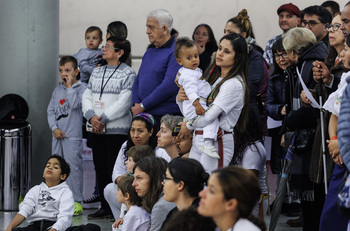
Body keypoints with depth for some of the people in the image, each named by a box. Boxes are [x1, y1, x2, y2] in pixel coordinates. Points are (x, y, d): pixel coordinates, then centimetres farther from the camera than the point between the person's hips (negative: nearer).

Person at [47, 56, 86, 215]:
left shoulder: (82, 88, -4)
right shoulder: (57, 90, 12)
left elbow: (75, 104, -19)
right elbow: (51, 110, 11)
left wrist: (70, 86, -14)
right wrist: (54, 128, -2)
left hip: (73, 136, -6)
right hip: (58, 135, 6)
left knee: (73, 167, -8)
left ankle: (76, 202, -4)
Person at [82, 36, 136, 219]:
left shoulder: (128, 73, -6)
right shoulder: (97, 72, 15)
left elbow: (124, 102, -14)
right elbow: (87, 97, 12)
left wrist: (103, 119, -15)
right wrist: (91, 117, -6)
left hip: (117, 129, -7)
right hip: (97, 129, 7)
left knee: (115, 170, -7)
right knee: (100, 168, 9)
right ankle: (105, 206, 17)